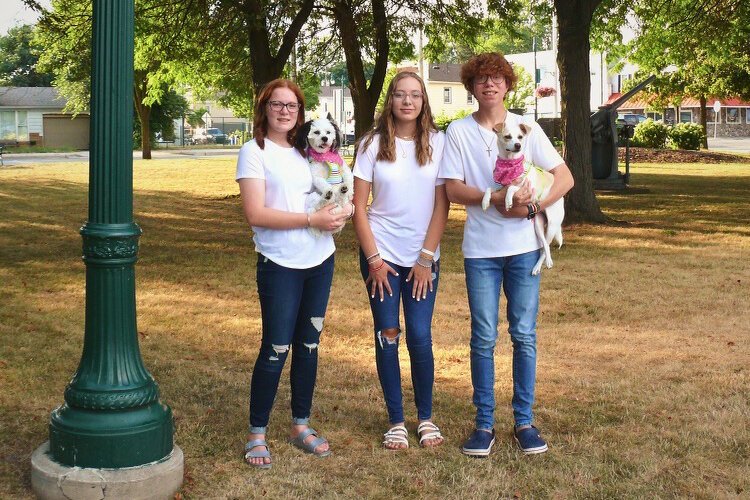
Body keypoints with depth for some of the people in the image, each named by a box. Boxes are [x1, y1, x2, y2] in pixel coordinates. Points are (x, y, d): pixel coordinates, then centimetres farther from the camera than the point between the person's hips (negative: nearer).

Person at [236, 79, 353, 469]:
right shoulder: (254, 151, -5)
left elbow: (326, 195, 19)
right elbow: (255, 214, -15)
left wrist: (340, 211, -5)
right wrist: (313, 220, -19)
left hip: (320, 261, 6)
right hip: (280, 265, -6)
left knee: (308, 345, 12)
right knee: (276, 349, -5)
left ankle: (300, 425, 24)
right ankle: (257, 434, 8)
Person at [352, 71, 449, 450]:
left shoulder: (437, 143, -1)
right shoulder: (372, 144, -2)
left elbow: (441, 204, -2)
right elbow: (359, 205, -2)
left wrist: (427, 258, -7)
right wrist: (373, 259, -8)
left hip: (423, 257, 0)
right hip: (381, 255, 0)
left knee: (420, 337, -2)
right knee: (387, 337, 3)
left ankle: (426, 417, 16)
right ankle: (396, 421, 15)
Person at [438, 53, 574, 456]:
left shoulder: (527, 128, 4)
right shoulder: (459, 131, 2)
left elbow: (565, 178, 2)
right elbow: (452, 188, -5)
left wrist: (530, 207, -13)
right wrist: (497, 199, -19)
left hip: (523, 246, 1)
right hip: (480, 249, -1)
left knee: (524, 335, 4)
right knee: (484, 338, 3)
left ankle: (524, 421, 15)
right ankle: (484, 423, 13)